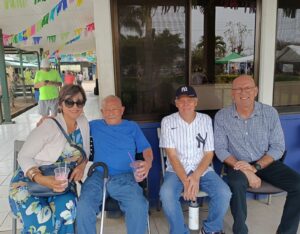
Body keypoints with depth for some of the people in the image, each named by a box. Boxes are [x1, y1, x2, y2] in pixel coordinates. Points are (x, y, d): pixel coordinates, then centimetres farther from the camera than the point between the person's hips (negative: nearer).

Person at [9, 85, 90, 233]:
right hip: (29, 181, -4)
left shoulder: (83, 122, -2)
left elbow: (85, 151, 11)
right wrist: (41, 179, -34)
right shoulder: (49, 125, -18)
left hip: (60, 182, 4)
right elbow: (24, 156, -17)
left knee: (67, 212, -27)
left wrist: (81, 165, -12)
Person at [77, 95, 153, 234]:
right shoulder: (94, 126, 19)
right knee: (83, 207, -28)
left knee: (139, 207, -29)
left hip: (124, 178, -1)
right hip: (98, 176, 1)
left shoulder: (132, 127, 17)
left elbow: (147, 149, 12)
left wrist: (148, 163, -10)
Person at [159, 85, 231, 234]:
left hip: (202, 170, 2)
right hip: (176, 171, -1)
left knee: (224, 193, -22)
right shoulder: (168, 121, -5)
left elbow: (209, 154, -1)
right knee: (166, 194, -30)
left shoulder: (206, 120, 1)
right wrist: (185, 181, -22)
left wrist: (196, 177, -16)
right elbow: (172, 155, -10)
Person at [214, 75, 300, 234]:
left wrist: (256, 167, -20)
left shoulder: (270, 113, -5)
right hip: (239, 165, -2)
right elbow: (220, 149, -10)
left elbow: (278, 147, -4)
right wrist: (246, 171, -22)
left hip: (266, 163, 3)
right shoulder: (222, 116, -8)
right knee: (236, 184, -34)